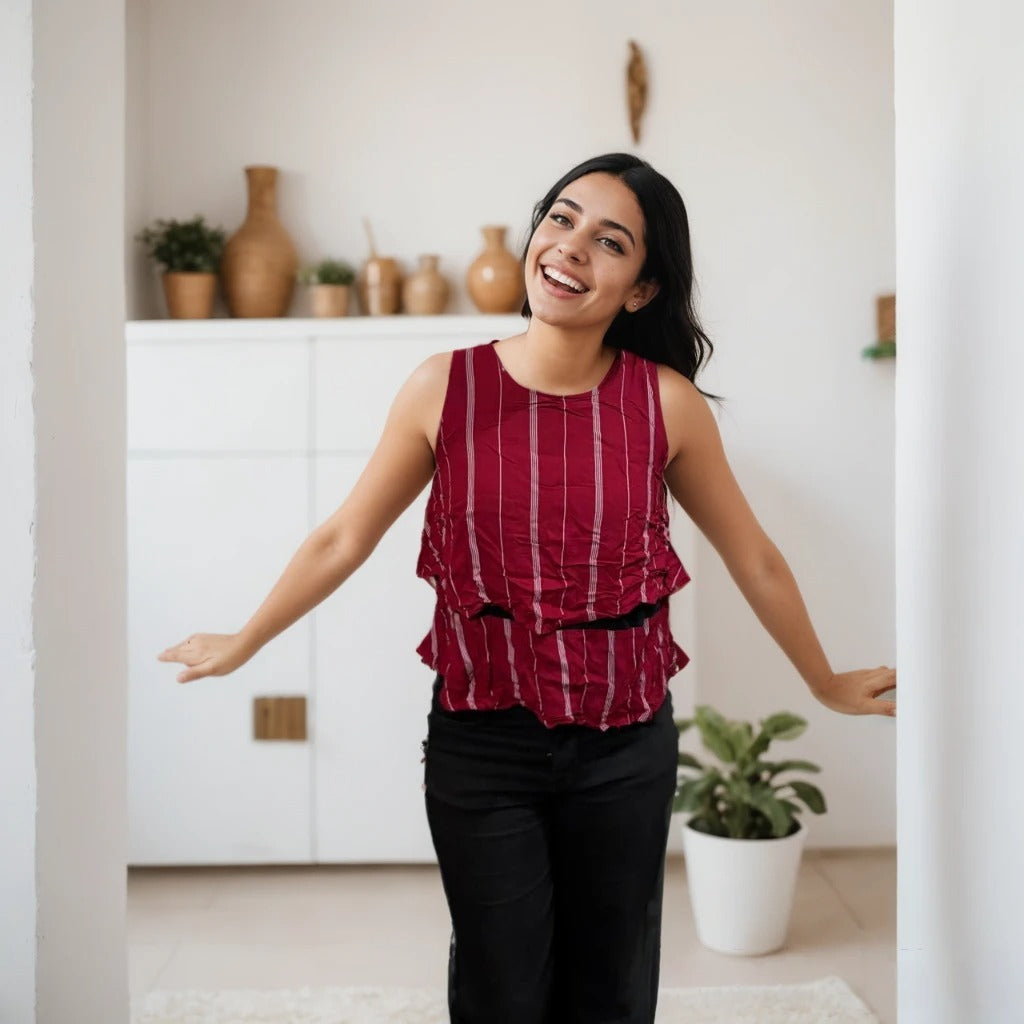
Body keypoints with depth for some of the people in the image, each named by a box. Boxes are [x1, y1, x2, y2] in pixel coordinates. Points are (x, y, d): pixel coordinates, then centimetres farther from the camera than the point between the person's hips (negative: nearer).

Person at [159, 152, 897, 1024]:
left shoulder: (667, 402, -8)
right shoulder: (445, 388, -9)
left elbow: (755, 562, 4)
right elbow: (343, 540, 3)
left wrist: (826, 683, 14)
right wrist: (242, 645, 12)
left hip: (625, 747, 1)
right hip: (480, 745, 0)